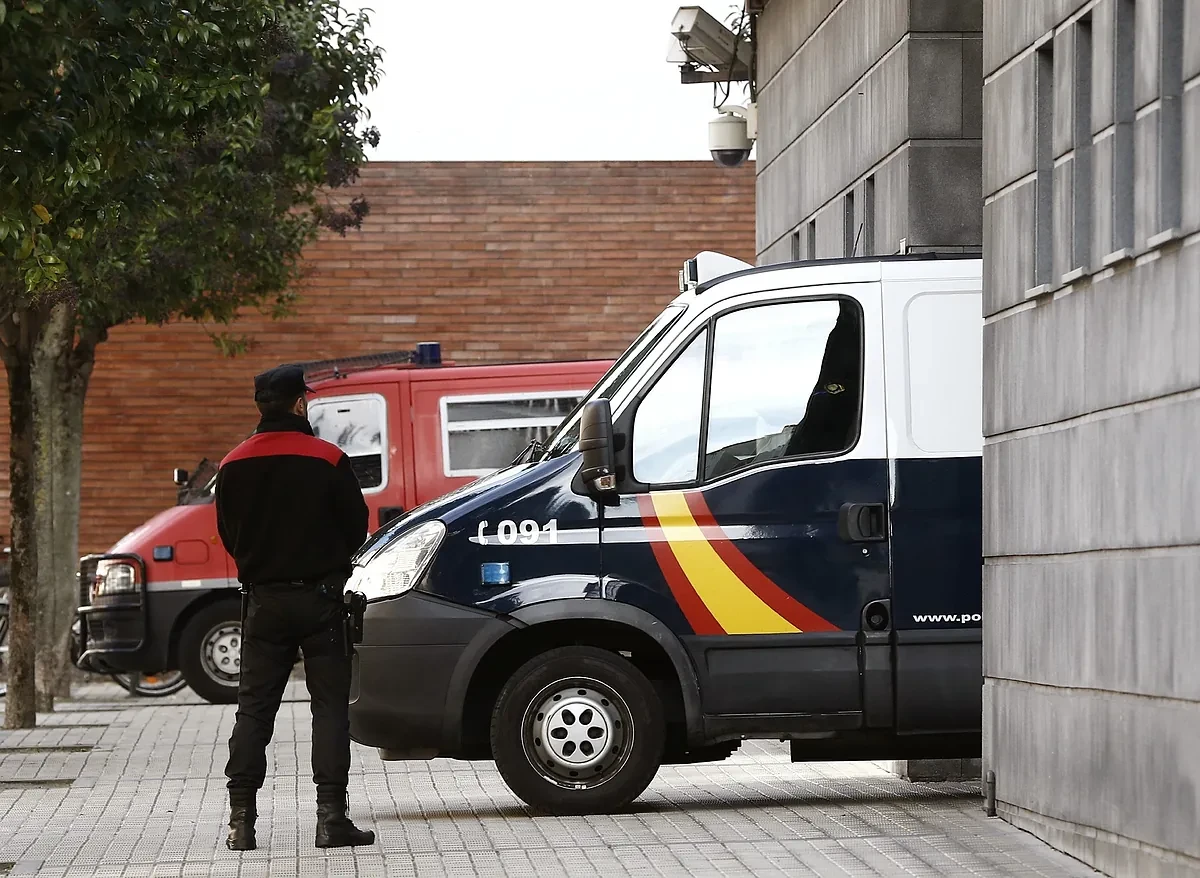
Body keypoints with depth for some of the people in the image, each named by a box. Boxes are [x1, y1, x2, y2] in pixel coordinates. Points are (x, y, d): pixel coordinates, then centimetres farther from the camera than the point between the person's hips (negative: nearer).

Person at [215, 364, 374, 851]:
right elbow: (357, 527, -1)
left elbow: (229, 535, 9)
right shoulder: (328, 460, -10)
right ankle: (331, 818, -3)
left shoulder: (234, 466, 1)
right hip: (319, 599, -3)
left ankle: (241, 819, 2)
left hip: (264, 600, 3)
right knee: (330, 704, 2)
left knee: (254, 708, 8)